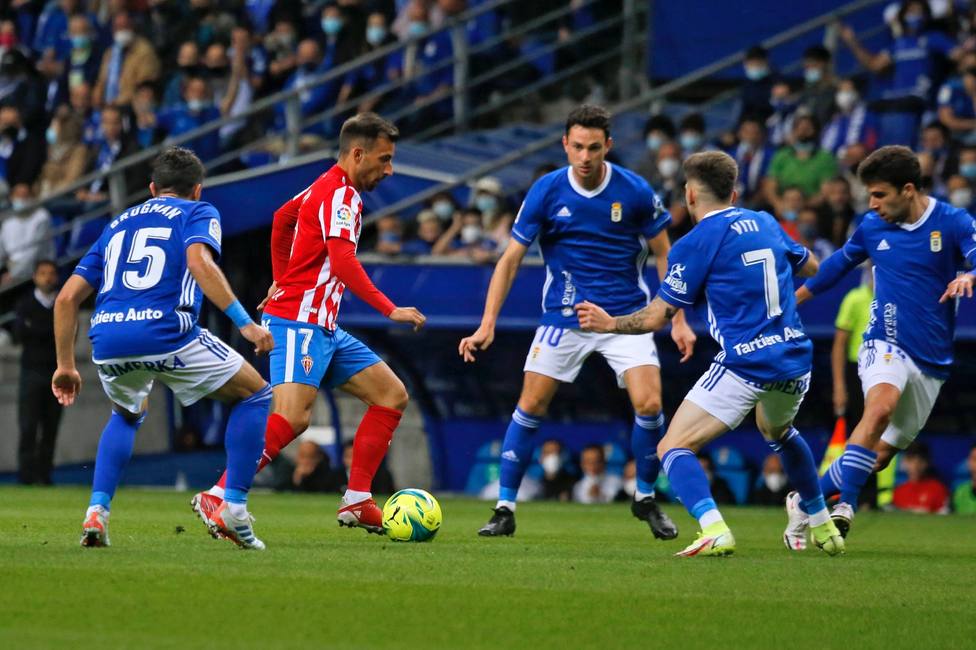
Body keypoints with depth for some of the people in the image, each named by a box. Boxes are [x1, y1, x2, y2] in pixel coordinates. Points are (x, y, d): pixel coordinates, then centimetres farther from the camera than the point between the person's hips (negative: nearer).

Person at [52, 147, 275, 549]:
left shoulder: (117, 224, 29)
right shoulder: (198, 213, 14)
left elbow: (67, 297, 22)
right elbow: (199, 262, -10)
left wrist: (66, 364, 29)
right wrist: (244, 323, -13)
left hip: (107, 339, 5)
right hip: (166, 334, -5)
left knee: (127, 416, 36)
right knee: (255, 397, 16)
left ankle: (97, 512, 17)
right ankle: (232, 510, 6)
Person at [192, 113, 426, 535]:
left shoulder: (328, 186, 16)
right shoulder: (340, 194, -14)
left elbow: (282, 217, 34)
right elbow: (343, 262, -27)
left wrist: (282, 280, 40)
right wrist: (390, 311, -27)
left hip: (323, 328, 11)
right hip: (298, 322, -11)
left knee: (392, 396, 8)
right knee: (292, 417, -24)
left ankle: (356, 502, 6)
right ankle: (217, 497, -20)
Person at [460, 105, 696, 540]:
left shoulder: (635, 191, -9)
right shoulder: (546, 192, -9)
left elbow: (663, 254, 3)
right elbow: (511, 259, -5)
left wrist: (678, 320, -2)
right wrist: (487, 325, -12)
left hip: (626, 315, -1)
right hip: (564, 318, 1)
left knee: (649, 405, -14)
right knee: (530, 407, -4)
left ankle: (645, 498, 9)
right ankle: (505, 509, 7)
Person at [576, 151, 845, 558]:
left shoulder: (695, 243, -5)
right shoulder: (766, 224, 13)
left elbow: (657, 317, -3)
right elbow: (811, 267, 30)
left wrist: (609, 323, 14)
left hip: (744, 364, -7)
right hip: (795, 358, 7)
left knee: (674, 448, -3)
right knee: (777, 431, 37)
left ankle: (714, 530, -28)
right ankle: (822, 527, 43)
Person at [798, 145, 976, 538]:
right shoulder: (872, 226, 5)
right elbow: (838, 264, 22)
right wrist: (791, 300, 30)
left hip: (932, 358, 1)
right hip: (886, 343, -1)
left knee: (883, 452, 4)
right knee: (881, 407, -32)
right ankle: (844, 506, -37)